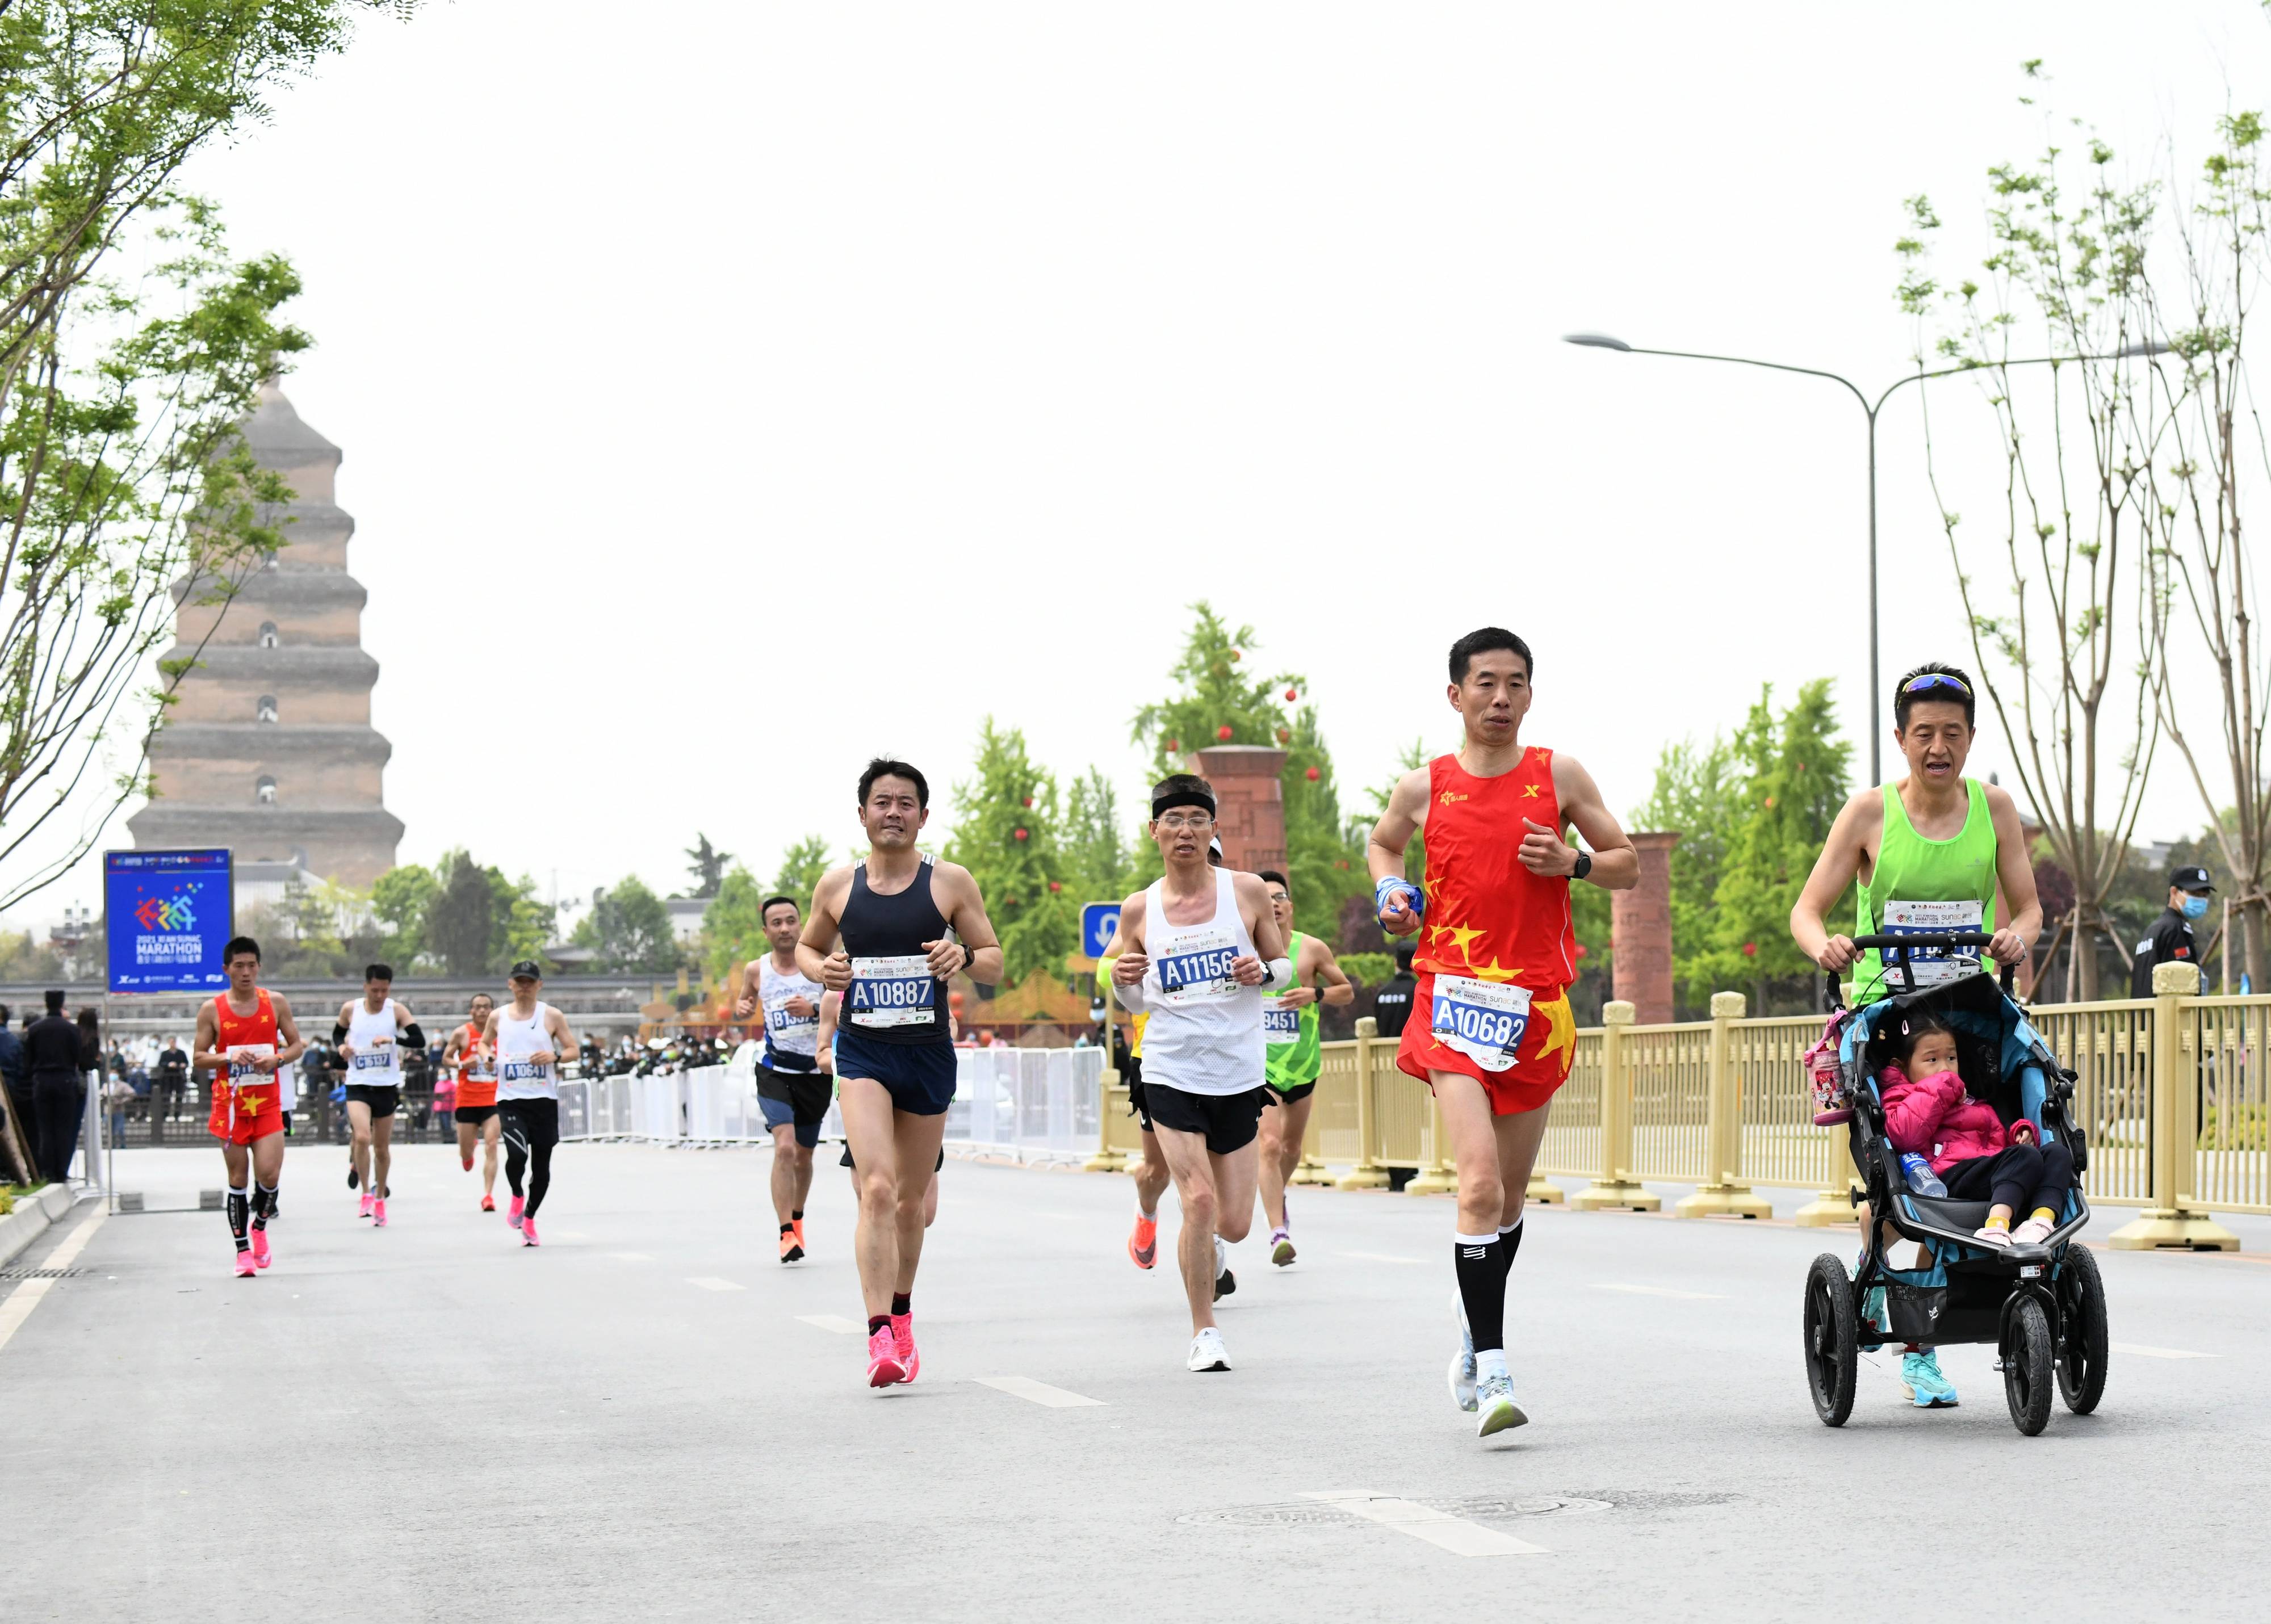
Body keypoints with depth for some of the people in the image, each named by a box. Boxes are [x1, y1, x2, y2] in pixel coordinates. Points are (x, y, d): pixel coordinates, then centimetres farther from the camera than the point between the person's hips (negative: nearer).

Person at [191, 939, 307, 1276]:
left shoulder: (276, 1003, 4)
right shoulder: (212, 1010, 0)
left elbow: (297, 1045, 10)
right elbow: (198, 1059, 2)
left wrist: (278, 1059, -10)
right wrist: (229, 1058, -16)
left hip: (267, 1102, 1)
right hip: (230, 1104, -1)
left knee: (269, 1174, -11)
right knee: (238, 1178, 1)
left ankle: (259, 1227, 18)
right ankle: (243, 1249, 9)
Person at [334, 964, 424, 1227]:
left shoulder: (397, 1010, -5)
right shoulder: (350, 1009, -2)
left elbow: (420, 1040, -14)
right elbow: (337, 1033, 16)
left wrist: (392, 1040, -29)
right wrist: (341, 1047, -6)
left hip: (387, 1087, 1)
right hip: (358, 1086, -1)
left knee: (382, 1148, 10)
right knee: (362, 1137, -22)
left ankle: (380, 1199, 26)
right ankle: (367, 1194, -8)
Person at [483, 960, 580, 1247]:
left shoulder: (552, 1016, 2)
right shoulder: (498, 1017, 7)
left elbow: (573, 1049, 6)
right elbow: (485, 1043, 23)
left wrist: (554, 1056, -14)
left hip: (544, 1100, 0)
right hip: (510, 1099, 0)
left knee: (541, 1164, 4)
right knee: (517, 1154, -22)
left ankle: (529, 1218, 24)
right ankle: (517, 1196, 9)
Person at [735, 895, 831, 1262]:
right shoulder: (756, 971, 1)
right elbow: (746, 1005, 19)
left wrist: (814, 1009, -23)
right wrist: (740, 1009, -4)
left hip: (816, 1073, 1)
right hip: (775, 1072, -1)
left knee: (803, 1154, 15)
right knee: (784, 1148, -20)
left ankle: (796, 1219, 41)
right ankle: (787, 1234, -20)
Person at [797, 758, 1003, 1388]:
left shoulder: (951, 882, 1)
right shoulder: (838, 886, 4)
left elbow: (995, 962, 5)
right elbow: (807, 945, 20)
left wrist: (964, 956, -17)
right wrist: (820, 968, -3)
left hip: (929, 1053, 1)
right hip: (862, 1052, -1)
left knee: (911, 1199, 14)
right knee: (877, 1189, -19)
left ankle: (901, 1315, 35)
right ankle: (880, 1336, -24)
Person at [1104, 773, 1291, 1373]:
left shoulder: (1247, 891, -1)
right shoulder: (1140, 909, 0)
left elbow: (1285, 966, 10)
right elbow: (1136, 1001, 11)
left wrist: (1263, 972, -12)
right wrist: (1123, 979, -11)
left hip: (1239, 1073, 1)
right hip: (1170, 1072, -1)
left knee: (1233, 1224, 4)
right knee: (1199, 1201, -14)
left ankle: (1205, 1246, 43)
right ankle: (1204, 1331, 4)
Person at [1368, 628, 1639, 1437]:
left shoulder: (1559, 776, 4)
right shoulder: (1424, 787, 3)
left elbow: (1628, 866, 11)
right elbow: (1383, 844, 24)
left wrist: (1572, 862, -9)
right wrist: (1391, 892, 4)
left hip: (1536, 1005, 2)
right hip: (1454, 999, -2)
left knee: (1511, 1194, 14)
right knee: (1480, 1186, -18)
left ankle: (1476, 1339, 37)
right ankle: (1491, 1372, -18)